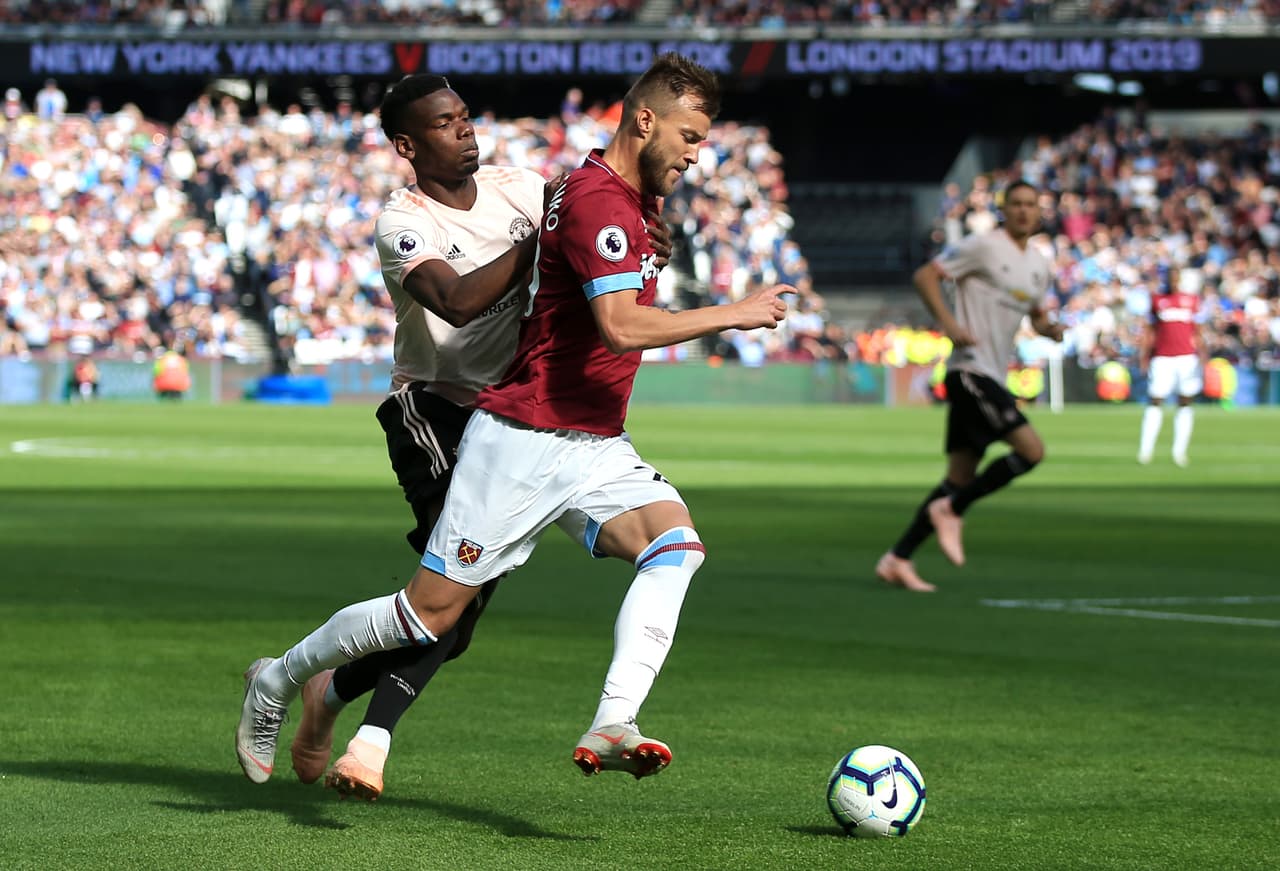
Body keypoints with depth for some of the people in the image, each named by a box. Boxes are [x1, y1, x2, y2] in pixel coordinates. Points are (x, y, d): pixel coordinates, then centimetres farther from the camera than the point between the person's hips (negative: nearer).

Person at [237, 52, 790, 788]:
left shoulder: (627, 199, 12)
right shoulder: (598, 200, -18)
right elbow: (621, 326, -29)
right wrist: (732, 314, -24)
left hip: (596, 449, 8)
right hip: (524, 442, -8)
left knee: (676, 539, -21)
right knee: (433, 610, 0)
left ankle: (612, 727, -31)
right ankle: (280, 680, 22)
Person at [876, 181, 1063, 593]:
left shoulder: (1040, 265, 17)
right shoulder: (984, 246, -7)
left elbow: (1036, 315, 29)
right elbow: (925, 275, -9)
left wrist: (1050, 329, 5)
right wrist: (948, 323, -21)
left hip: (991, 378, 9)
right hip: (970, 370, -9)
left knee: (960, 478, 6)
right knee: (1032, 450, -17)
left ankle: (897, 560, 9)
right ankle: (952, 511, -5)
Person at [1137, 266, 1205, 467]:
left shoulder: (1191, 300, 7)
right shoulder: (1157, 300, 6)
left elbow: (1198, 331, 10)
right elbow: (1151, 331, 11)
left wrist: (1202, 355, 4)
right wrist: (1145, 356, 7)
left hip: (1187, 357, 1)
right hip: (1162, 358, -1)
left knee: (1185, 403, 2)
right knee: (1155, 401, -5)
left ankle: (1180, 450, 7)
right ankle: (1145, 449, -3)